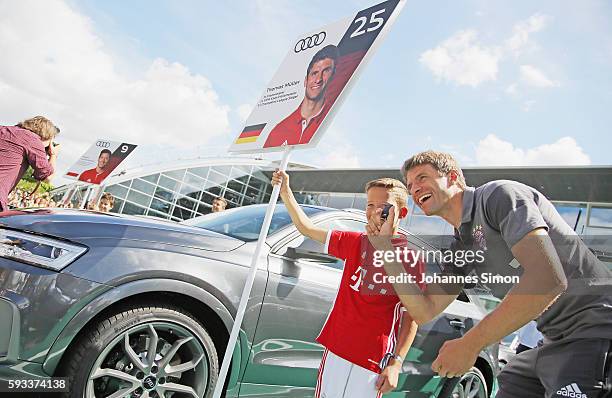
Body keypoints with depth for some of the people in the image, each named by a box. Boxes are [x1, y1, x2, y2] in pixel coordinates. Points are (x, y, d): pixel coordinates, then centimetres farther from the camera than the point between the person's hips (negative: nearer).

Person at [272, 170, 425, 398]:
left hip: (374, 362, -3)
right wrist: (285, 192, 2)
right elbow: (306, 228, 9)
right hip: (336, 349, 4)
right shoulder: (356, 243, 3)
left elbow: (411, 317, -6)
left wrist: (396, 363, -11)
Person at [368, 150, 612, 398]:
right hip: (560, 341, 8)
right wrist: (384, 247, 4)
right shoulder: (458, 249, 11)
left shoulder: (498, 195, -15)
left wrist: (469, 344, -25)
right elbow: (424, 311, 7)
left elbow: (549, 279, -27)